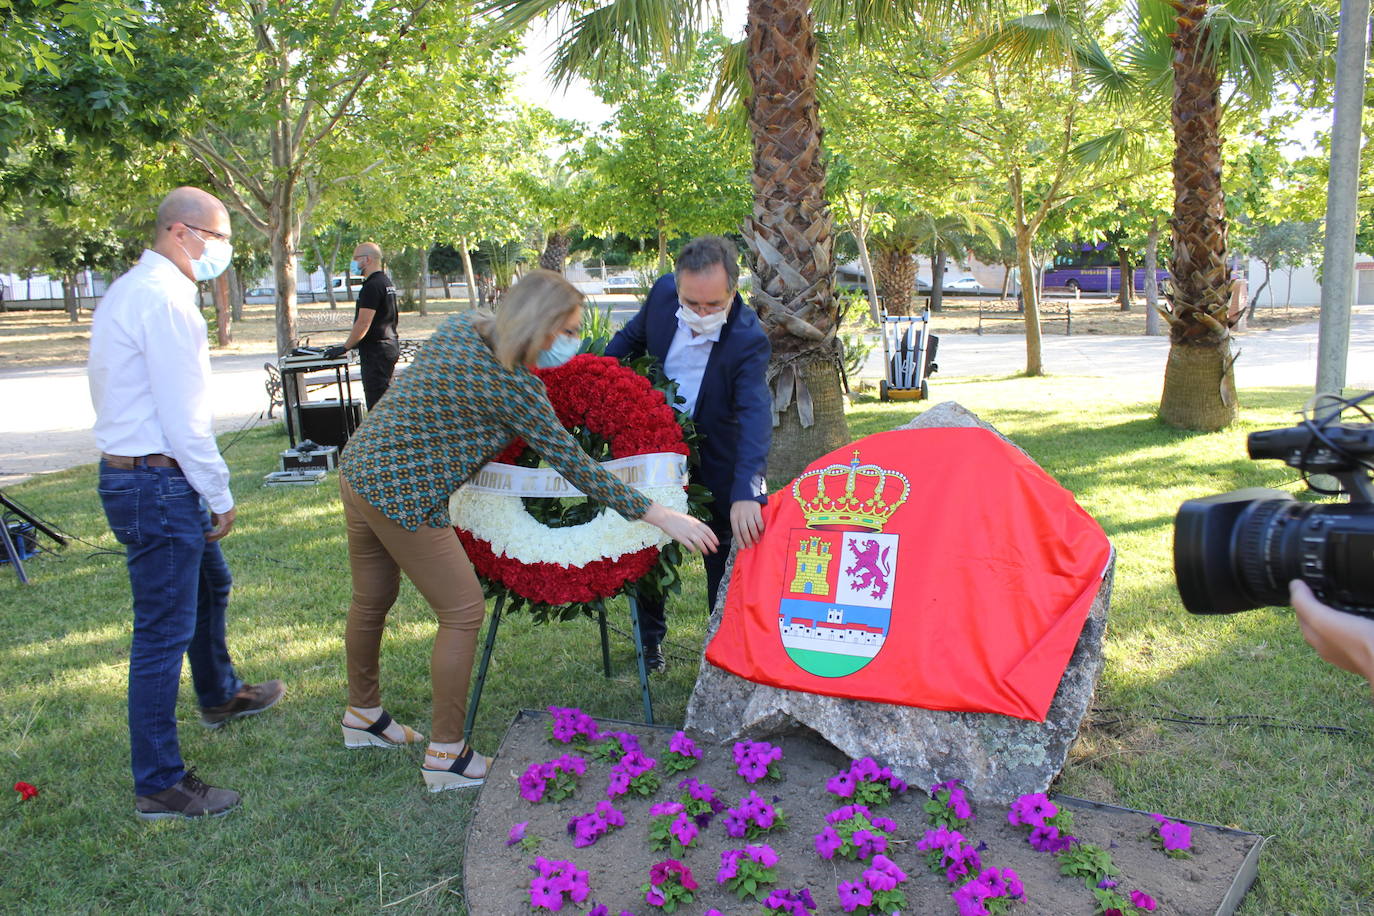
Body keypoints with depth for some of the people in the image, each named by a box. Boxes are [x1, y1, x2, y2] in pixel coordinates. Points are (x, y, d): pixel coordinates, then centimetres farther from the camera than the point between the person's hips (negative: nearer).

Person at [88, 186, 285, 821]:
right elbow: (185, 416, -21)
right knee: (164, 630, -3)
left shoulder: (129, 291, 15)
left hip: (129, 473, 11)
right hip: (158, 483, -11)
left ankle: (219, 696, 50)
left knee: (210, 583, 28)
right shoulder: (165, 298, -19)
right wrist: (219, 495, -12)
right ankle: (158, 785, 7)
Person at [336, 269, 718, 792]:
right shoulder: (514, 385, -19)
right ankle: (446, 757, 12)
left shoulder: (460, 326, 3)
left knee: (372, 601, 24)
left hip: (359, 469, 9)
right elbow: (573, 465, -16)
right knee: (463, 612, 2)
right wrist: (660, 516, -13)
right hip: (404, 497, -9)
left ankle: (362, 716, 45)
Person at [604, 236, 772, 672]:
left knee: (725, 558, 5)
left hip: (718, 462, -4)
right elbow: (631, 338, 5)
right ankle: (650, 639, 37)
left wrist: (745, 493, -56)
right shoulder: (663, 292, -17)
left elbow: (755, 416, -43)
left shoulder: (749, 340, -31)